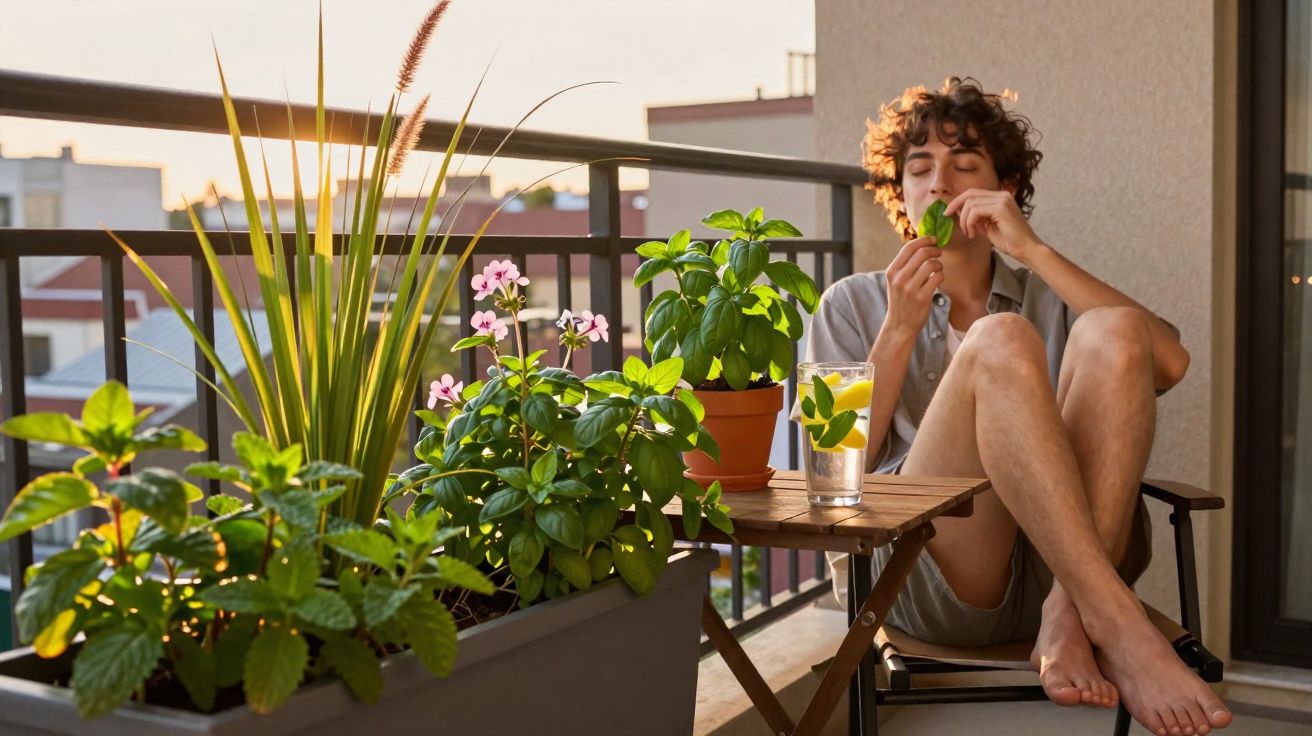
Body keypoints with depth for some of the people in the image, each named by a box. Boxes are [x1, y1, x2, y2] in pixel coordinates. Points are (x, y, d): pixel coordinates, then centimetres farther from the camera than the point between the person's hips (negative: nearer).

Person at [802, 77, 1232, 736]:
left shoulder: (1048, 300, 24)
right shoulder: (854, 305, 20)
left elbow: (1169, 365, 2)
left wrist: (1035, 252, 0)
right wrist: (900, 329, -2)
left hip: (1058, 567, 2)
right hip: (924, 571, -2)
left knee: (1111, 332, -20)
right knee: (1001, 341, -25)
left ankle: (1068, 621, -30)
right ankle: (1121, 629, -35)